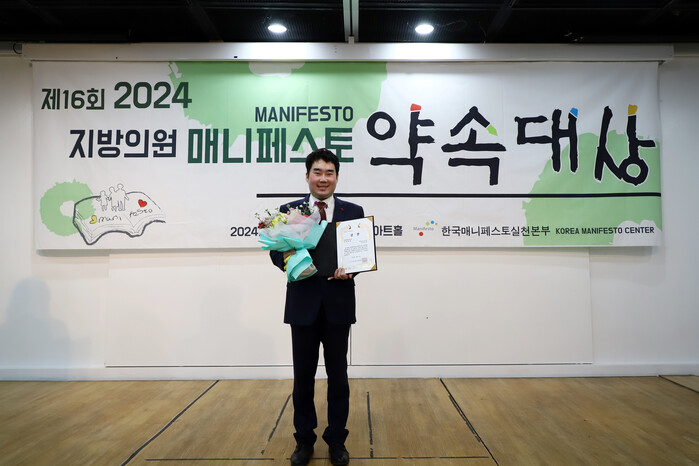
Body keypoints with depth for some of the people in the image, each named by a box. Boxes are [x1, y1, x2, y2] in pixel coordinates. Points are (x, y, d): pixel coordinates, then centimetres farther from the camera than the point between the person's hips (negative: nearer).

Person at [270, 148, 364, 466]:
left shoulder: (354, 212, 4)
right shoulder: (289, 211, 4)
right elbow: (276, 251, 3)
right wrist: (286, 259, -18)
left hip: (339, 304, 0)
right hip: (303, 303, 0)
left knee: (338, 376, 10)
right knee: (303, 376, 11)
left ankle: (336, 440, 27)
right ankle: (304, 440, 28)